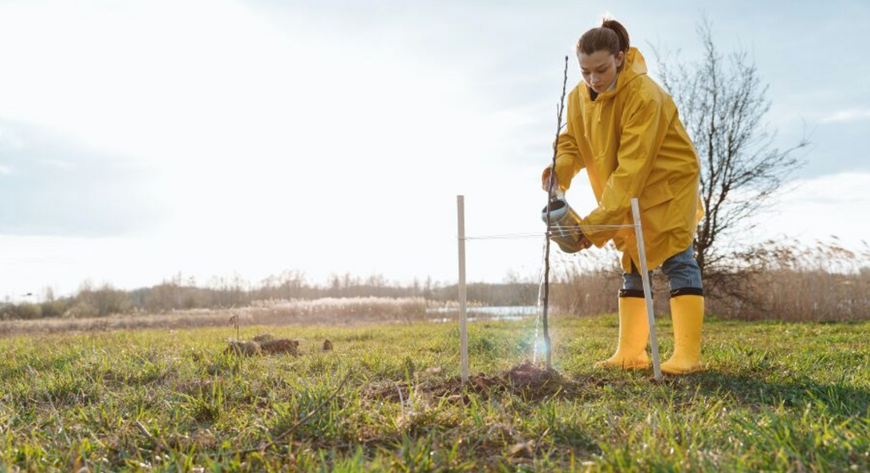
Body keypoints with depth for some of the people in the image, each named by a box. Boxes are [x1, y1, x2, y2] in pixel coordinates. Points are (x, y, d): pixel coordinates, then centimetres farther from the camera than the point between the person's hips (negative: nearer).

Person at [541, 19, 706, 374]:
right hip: (627, 193, 7)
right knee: (632, 268, 7)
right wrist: (560, 170, -24)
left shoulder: (644, 96, -29)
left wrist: (595, 224, -36)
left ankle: (688, 355, -10)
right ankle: (630, 354, 12)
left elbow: (632, 168, -34)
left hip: (668, 185, -7)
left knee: (677, 260, -12)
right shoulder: (579, 97, -7)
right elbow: (572, 143, 1)